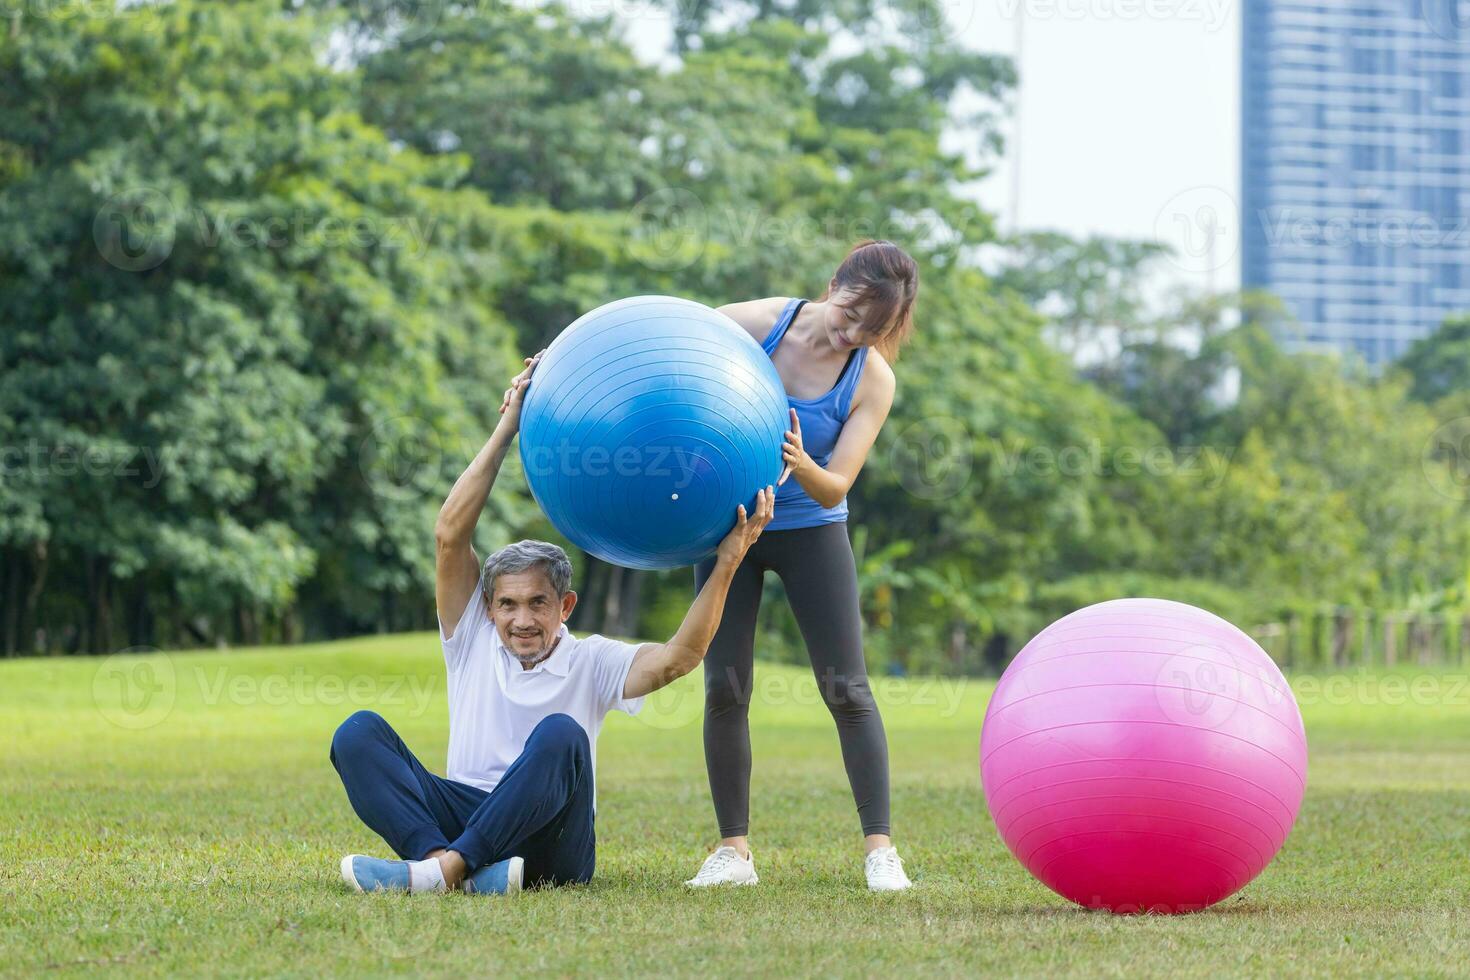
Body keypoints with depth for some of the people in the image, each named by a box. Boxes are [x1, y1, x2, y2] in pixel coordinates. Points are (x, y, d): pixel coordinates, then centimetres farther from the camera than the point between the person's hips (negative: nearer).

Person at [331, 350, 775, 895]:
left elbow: (676, 658, -13)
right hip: (461, 817, 3)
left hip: (550, 845, -3)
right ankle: (449, 861, -45)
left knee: (559, 735, -33)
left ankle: (445, 867, -44)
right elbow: (450, 536, 1)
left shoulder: (591, 662, 6)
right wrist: (506, 429, -1)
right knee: (359, 733, -19)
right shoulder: (474, 638, 11)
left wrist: (726, 564, -20)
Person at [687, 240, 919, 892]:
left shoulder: (873, 381, -16)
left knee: (846, 688, -7)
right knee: (724, 686, -3)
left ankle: (879, 850, -3)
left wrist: (801, 466, -42)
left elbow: (834, 489, -19)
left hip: (810, 530, -1)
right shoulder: (755, 323, -16)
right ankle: (734, 850, 4)